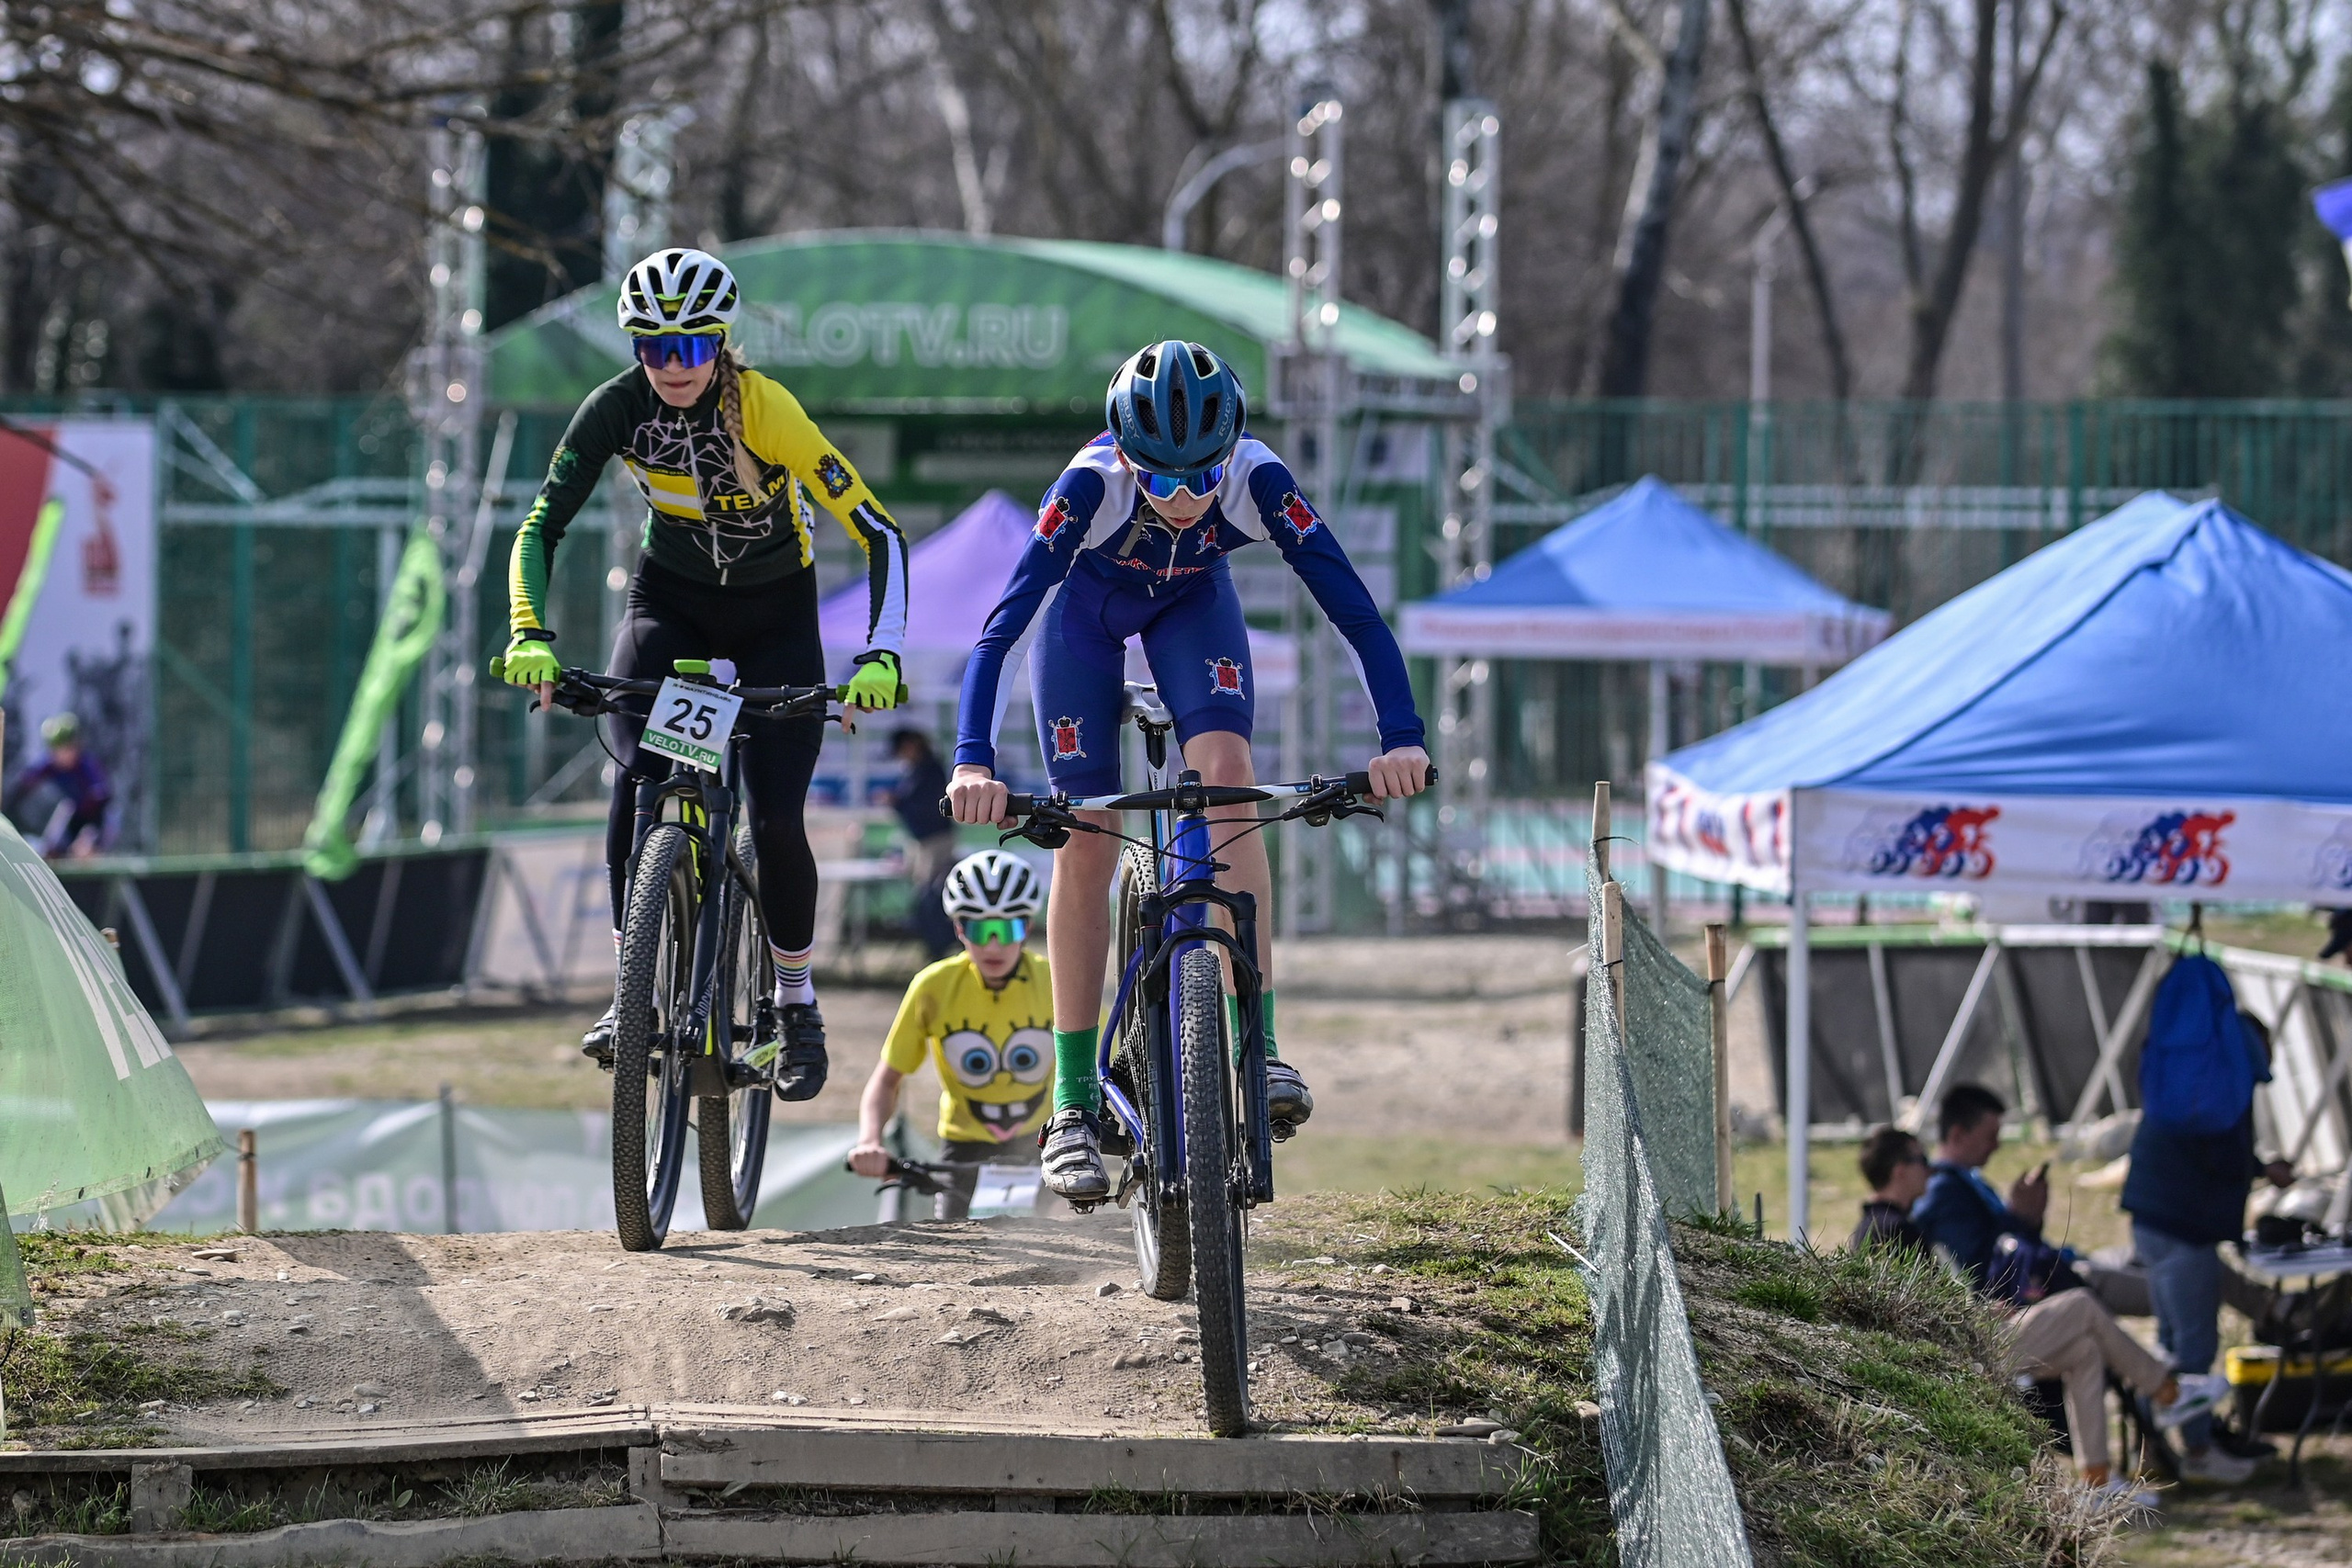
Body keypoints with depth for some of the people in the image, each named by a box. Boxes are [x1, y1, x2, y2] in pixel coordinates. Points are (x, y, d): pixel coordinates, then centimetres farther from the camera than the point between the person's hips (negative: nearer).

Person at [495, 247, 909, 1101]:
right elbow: (540, 526, -20)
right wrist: (530, 637, -37)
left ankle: (796, 1000, 13)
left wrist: (880, 657, -41)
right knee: (638, 776, -24)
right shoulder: (618, 408, -21)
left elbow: (878, 533, -29)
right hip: (670, 600, 2)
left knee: (777, 820, -11)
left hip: (773, 614, -2)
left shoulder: (765, 411, -29)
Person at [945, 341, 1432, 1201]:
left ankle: (1256, 1048, -23)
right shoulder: (1091, 485, -40)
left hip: (1191, 604, 1)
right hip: (1087, 605, -1)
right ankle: (1074, 1106, -2)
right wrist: (972, 763, -56)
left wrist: (1401, 740, -48)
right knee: (1086, 842, -6)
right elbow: (1002, 626, -44)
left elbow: (1355, 611, -36)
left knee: (1227, 774, -24)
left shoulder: (1258, 480, -36)